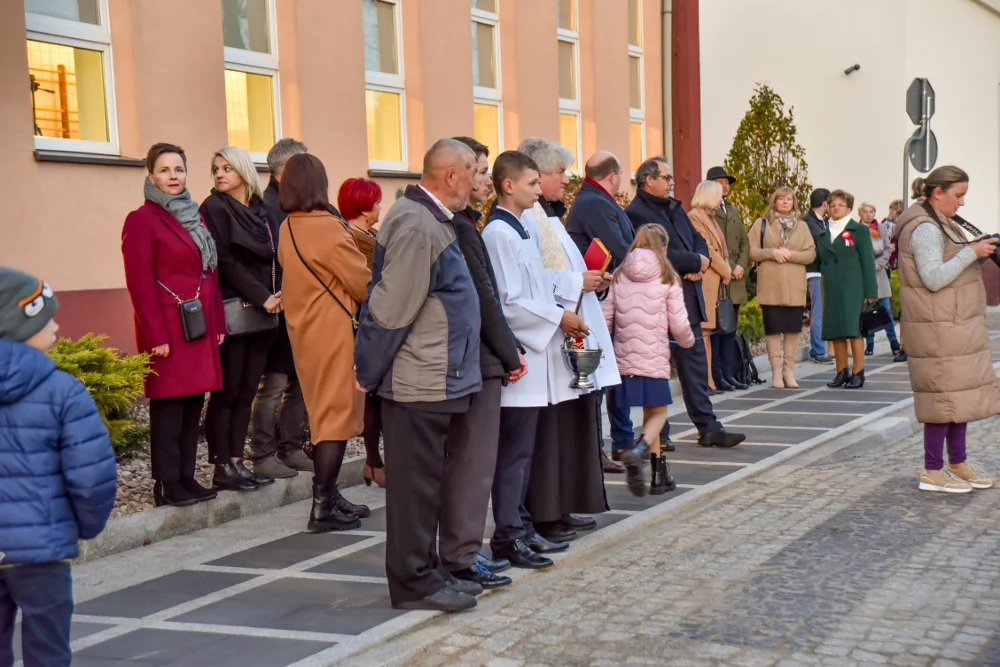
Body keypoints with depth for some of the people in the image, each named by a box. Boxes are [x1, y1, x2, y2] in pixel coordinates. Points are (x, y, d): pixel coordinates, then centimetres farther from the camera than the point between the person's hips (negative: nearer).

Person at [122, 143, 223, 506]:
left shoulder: (195, 216, 17)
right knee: (168, 408, -4)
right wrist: (156, 335, -18)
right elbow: (140, 282, -13)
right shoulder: (142, 219, -6)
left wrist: (218, 323, 11)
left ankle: (186, 478, 16)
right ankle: (167, 486, 1)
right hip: (168, 328, -7)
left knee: (193, 406, 9)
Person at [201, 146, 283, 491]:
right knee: (227, 391, -3)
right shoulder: (214, 208, -3)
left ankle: (237, 461, 12)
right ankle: (223, 467, 3)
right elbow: (225, 262, -10)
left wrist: (278, 295, -2)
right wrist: (263, 297, -14)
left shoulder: (260, 210, 14)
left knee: (247, 391, 7)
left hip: (262, 313, 6)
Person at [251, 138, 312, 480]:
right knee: (274, 385, -2)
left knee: (299, 383, 13)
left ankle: (291, 449, 23)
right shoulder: (266, 207, -13)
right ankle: (263, 455, 7)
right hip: (280, 311, -8)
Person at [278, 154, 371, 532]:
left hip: (305, 328, 8)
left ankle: (328, 496, 23)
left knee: (323, 413, 16)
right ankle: (322, 508, -1)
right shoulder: (326, 227, -17)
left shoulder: (287, 229, 7)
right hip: (333, 330, -8)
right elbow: (364, 282, -12)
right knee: (337, 414, -3)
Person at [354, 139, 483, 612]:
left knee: (427, 481, 15)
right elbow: (391, 307, -19)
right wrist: (369, 372, -11)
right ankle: (413, 582, 9)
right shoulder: (416, 226, -19)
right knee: (416, 484, -1)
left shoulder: (432, 220, 14)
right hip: (418, 383, -10)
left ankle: (426, 573, 25)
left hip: (438, 379, 10)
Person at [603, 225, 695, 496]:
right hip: (654, 359, -4)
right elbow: (679, 324, -3)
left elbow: (606, 318, 4)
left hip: (625, 358, 4)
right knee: (658, 413, 8)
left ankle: (660, 474, 18)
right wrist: (688, 341, 18)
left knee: (649, 413, 16)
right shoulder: (667, 278, -3)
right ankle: (638, 451, -21)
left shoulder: (619, 276, 5)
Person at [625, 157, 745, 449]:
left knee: (695, 365, 10)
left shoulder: (674, 208, 16)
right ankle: (658, 434, 12)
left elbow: (697, 240, 15)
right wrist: (696, 262, -11)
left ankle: (708, 428, 16)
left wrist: (700, 263, -7)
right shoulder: (636, 213, -12)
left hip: (688, 301, 8)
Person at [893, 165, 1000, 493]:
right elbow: (934, 278, -25)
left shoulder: (941, 224, 16)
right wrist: (972, 252, -21)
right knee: (945, 396, -6)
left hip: (958, 326, 10)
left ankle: (957, 464, 23)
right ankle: (932, 472, 2)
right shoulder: (924, 228, -16)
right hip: (939, 330, -10)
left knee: (960, 394, 14)